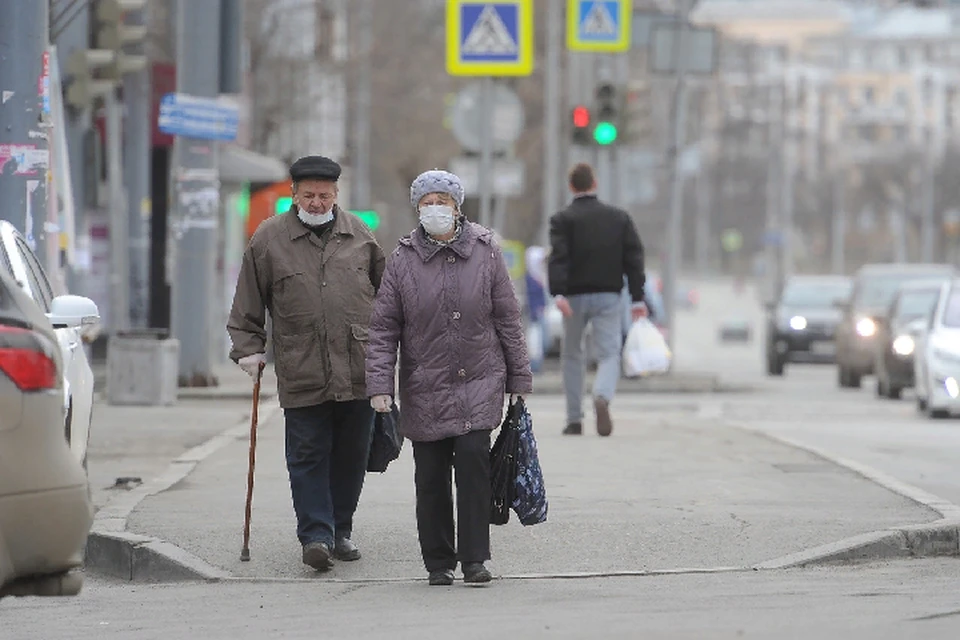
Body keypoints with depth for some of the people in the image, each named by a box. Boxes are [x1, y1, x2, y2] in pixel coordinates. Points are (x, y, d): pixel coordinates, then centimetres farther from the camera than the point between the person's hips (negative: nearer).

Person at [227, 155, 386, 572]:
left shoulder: (359, 235, 11)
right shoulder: (269, 239, 4)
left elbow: (386, 293, 20)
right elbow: (247, 305, 8)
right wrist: (248, 348, 1)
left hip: (359, 371, 2)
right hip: (302, 376, -2)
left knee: (351, 455, 7)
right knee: (308, 455, -6)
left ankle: (340, 531, 19)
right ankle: (316, 535, -6)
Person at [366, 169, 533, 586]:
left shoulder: (485, 252, 2)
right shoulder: (403, 260, 1)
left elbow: (507, 319, 6)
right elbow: (383, 329, 1)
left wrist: (519, 379, 6)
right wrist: (380, 386, -7)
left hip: (479, 381, -1)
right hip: (424, 388, 1)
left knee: (473, 456, -15)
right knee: (430, 476, 2)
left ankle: (474, 557, -9)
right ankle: (439, 563, 15)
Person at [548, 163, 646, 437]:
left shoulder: (562, 219, -1)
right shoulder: (619, 217, 8)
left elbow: (558, 258, -15)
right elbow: (634, 258, 4)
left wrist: (559, 294, -23)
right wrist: (637, 298, 5)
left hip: (575, 297, -1)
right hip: (608, 297, 1)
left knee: (571, 356, 16)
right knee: (609, 355, -1)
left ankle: (574, 420, 17)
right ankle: (602, 397, -34)